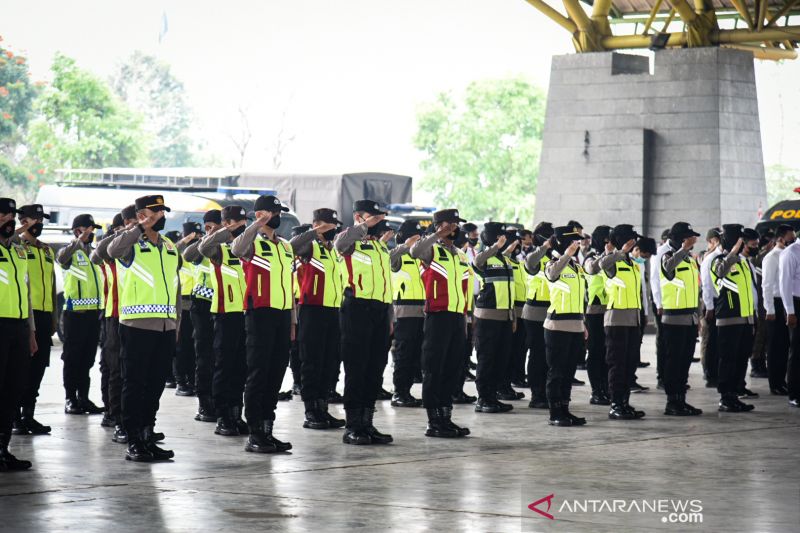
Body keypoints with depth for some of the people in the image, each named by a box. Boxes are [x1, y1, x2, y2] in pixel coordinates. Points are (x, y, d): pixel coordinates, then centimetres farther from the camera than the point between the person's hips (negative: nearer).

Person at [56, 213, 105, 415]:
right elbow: (62, 257, -28)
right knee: (72, 357, -2)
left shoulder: (95, 252, 17)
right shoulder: (71, 251, -3)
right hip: (75, 313, -6)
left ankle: (84, 398, 13)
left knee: (88, 358, 9)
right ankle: (70, 399, 2)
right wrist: (80, 240, -38)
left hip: (94, 312, 6)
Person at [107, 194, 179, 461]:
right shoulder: (131, 243, -2)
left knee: (156, 384, 10)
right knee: (134, 384, -1)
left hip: (166, 327, 6)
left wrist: (177, 324, 16)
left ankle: (148, 436, 18)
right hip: (137, 325, -6)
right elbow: (113, 249, -28)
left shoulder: (170, 247, 18)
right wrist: (143, 227, -25)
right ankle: (134, 442, 2)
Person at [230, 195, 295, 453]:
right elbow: (237, 249, -31)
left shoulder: (286, 246, 17)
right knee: (258, 374, -4)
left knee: (276, 373, 9)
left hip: (282, 315, 7)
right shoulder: (253, 242, -4)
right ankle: (254, 434, -2)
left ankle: (267, 429, 16)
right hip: (260, 314, -7)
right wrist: (258, 223, -26)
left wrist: (292, 320, 17)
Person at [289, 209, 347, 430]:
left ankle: (322, 408, 15)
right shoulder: (310, 246, -4)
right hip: (312, 311, -7)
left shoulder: (336, 251, 17)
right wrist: (316, 231, -27)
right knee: (312, 362, -3)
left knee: (331, 363, 8)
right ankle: (310, 413, 0)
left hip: (334, 311, 7)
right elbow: (293, 245, -27)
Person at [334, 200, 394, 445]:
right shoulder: (351, 241, -2)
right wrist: (366, 226, -23)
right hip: (358, 309, -7)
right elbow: (340, 242, -30)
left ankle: (366, 423, 15)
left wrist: (390, 317, 22)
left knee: (375, 369, 8)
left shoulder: (382, 246, 21)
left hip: (380, 311, 7)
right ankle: (352, 427, -2)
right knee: (356, 368, -5)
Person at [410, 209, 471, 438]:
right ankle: (433, 422, -2)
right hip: (437, 316, -7)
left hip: (458, 318, 7)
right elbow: (415, 251, -27)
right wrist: (439, 234, -27)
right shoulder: (432, 249, -2)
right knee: (433, 370, -3)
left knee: (452, 370, 8)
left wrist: (465, 320, 17)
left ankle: (446, 417, 14)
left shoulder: (461, 256, 18)